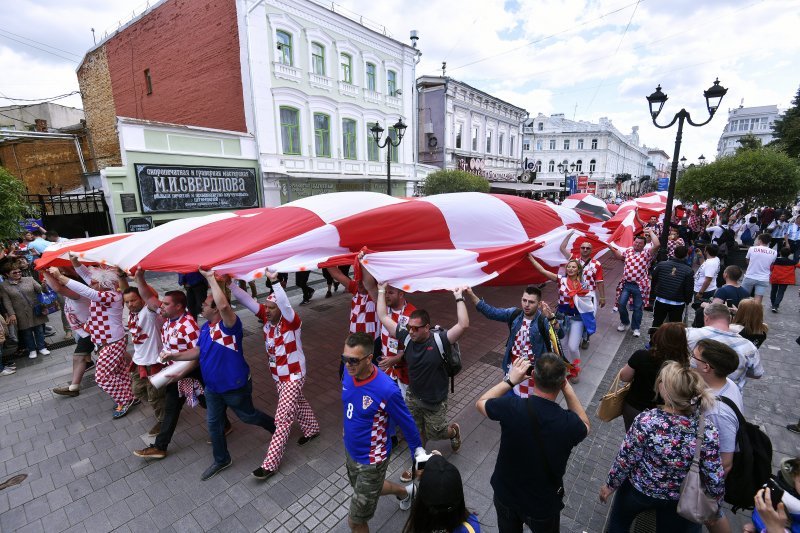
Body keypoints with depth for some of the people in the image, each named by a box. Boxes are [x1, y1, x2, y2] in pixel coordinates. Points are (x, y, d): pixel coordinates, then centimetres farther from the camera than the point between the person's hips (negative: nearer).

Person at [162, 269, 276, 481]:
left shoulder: (229, 325, -28)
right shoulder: (205, 328, -1)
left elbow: (224, 305, -50)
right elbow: (197, 351, 12)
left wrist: (211, 278, -46)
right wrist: (175, 356, -2)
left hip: (235, 386, -8)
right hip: (212, 387, 8)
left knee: (248, 416, 15)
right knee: (213, 424, 20)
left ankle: (275, 426, 43)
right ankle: (221, 460, 41)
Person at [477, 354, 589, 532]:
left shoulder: (510, 406, -30)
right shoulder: (569, 423, -29)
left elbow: (480, 403, -7)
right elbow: (585, 426, -2)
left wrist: (510, 380, -7)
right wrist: (567, 388, -8)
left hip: (505, 494, 1)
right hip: (543, 504, 0)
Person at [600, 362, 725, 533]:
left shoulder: (645, 421, -34)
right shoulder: (708, 431, -26)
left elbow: (625, 460, -21)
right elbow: (715, 479, -14)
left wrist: (610, 485, -3)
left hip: (640, 490, -2)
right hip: (678, 499, 3)